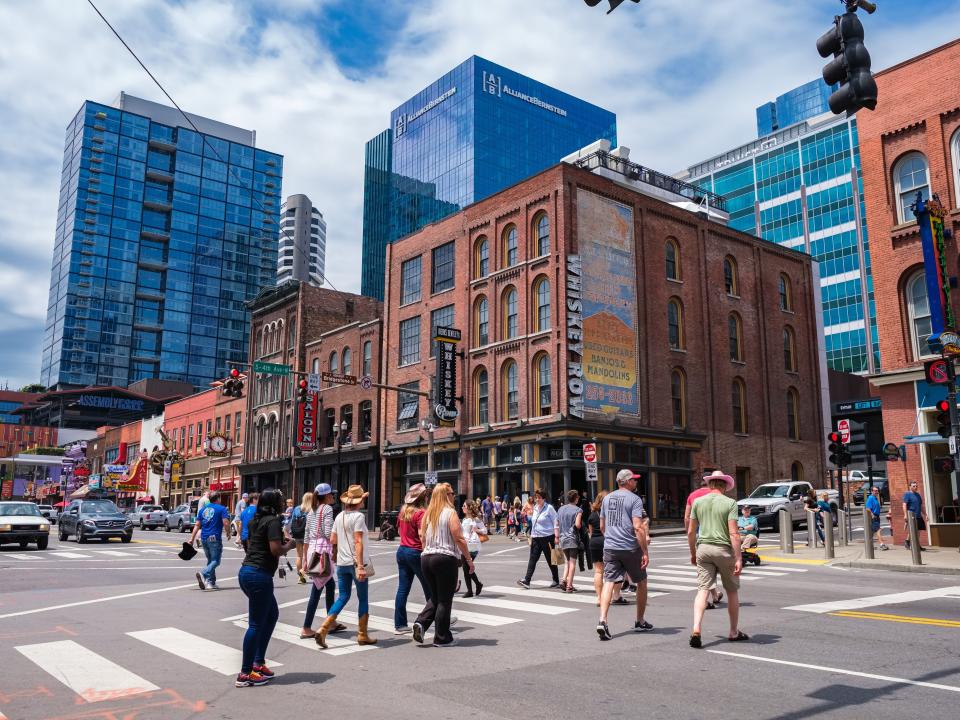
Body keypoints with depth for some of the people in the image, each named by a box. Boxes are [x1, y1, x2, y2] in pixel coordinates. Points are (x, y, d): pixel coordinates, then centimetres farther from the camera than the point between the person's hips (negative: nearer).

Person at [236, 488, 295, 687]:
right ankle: (245, 674, 4)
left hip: (247, 571, 10)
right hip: (259, 575, -10)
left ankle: (258, 662, 24)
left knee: (272, 614, 21)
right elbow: (276, 550, -21)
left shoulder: (255, 520, 14)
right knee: (256, 624, -2)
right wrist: (289, 545, -1)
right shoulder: (273, 521, -13)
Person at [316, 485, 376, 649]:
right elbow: (358, 542, -19)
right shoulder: (358, 516, -12)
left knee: (343, 597, 12)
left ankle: (323, 629, 0)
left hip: (342, 563, 6)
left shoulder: (340, 516, 9)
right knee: (363, 599, 7)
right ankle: (362, 635, 14)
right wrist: (360, 566, -22)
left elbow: (332, 540, 12)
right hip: (356, 562, -6)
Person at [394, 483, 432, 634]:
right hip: (415, 552, -7)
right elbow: (422, 536, -20)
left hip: (402, 550, 7)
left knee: (403, 589, 7)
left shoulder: (403, 511, 8)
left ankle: (399, 625, 8)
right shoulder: (420, 513, -15)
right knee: (429, 588, 8)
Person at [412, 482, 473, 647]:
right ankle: (442, 638, 8)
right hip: (446, 558, -6)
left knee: (435, 597, 19)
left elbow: (423, 538, 13)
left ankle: (421, 623, 0)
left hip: (426, 558, 6)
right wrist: (469, 559, -5)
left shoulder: (427, 514, 11)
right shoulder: (450, 513, -8)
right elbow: (459, 539, -12)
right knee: (445, 600, 3)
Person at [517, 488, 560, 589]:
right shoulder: (535, 508, 12)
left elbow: (556, 523, -10)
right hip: (536, 538, 6)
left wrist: (556, 536, -17)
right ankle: (526, 580, -5)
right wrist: (531, 536, 19)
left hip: (547, 537, -6)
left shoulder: (549, 508, -8)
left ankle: (556, 581, 18)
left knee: (550, 560, 5)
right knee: (532, 559, -1)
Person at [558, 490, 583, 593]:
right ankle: (569, 585, -1)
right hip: (573, 538, -6)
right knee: (572, 562, 0)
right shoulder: (578, 510, -9)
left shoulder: (561, 509, 9)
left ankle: (564, 580, 4)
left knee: (568, 561, 19)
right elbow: (577, 524, -19)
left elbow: (557, 523, 11)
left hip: (563, 538, 6)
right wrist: (581, 526, 1)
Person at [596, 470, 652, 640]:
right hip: (631, 548, -4)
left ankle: (602, 620, -20)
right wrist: (645, 552, -15)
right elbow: (638, 527, -16)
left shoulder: (607, 498, 12)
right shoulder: (634, 499, -7)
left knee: (609, 582, -2)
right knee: (641, 582, 15)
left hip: (609, 548, 4)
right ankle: (640, 622, 25)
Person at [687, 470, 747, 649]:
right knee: (732, 591, 14)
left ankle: (696, 629, -18)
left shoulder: (698, 501, 6)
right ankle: (734, 632, 26)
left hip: (703, 548, 3)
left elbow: (691, 532, 8)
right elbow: (733, 533, -13)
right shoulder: (730, 503, -5)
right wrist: (738, 558, -11)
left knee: (702, 590, -1)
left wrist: (693, 553, 20)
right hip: (724, 549, -2)